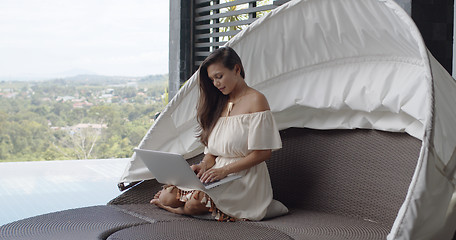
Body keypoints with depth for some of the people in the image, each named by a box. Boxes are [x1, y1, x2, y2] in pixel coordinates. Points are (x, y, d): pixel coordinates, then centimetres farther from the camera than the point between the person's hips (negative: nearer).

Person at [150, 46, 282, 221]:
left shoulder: (255, 100, -6)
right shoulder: (220, 103, 18)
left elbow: (263, 152, -12)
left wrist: (225, 170, -18)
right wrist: (204, 165, -6)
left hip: (245, 178, -6)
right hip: (218, 175, 7)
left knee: (195, 203, -30)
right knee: (166, 197, -16)